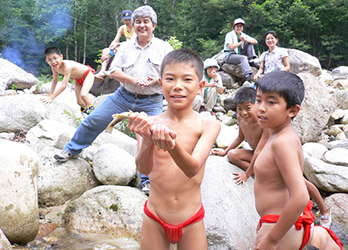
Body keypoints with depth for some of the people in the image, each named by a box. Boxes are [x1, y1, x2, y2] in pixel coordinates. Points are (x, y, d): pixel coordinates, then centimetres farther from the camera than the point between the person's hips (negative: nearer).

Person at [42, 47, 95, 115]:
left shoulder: (67, 66, -41)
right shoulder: (54, 67, -18)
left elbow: (64, 85, -44)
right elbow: (55, 80, 0)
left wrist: (51, 97, -45)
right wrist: (50, 94, -2)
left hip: (87, 75, -7)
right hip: (78, 79, 7)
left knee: (83, 95, -31)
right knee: (79, 102, 6)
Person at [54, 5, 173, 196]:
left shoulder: (164, 48, -1)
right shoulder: (125, 47, 5)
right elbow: (114, 71, 0)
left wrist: (156, 80, -20)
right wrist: (133, 79, -17)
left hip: (151, 102, -2)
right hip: (124, 96, 2)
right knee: (93, 121, 3)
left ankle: (147, 181, 13)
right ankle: (73, 150, 25)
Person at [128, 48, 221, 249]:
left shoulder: (209, 125, -8)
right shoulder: (151, 123, -7)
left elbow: (193, 168, -22)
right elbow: (144, 169, -19)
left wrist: (172, 145, -41)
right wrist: (148, 142, -39)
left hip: (191, 223, 0)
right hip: (154, 220, 1)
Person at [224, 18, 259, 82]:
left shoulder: (243, 35, 9)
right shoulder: (229, 35, -7)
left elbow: (255, 41, 1)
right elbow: (231, 47, -21)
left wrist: (245, 39, -15)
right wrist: (241, 42, -8)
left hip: (239, 54, 7)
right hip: (229, 56, -7)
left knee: (249, 43, -3)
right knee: (243, 58, -35)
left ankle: (251, 61, -15)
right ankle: (247, 75, -51)